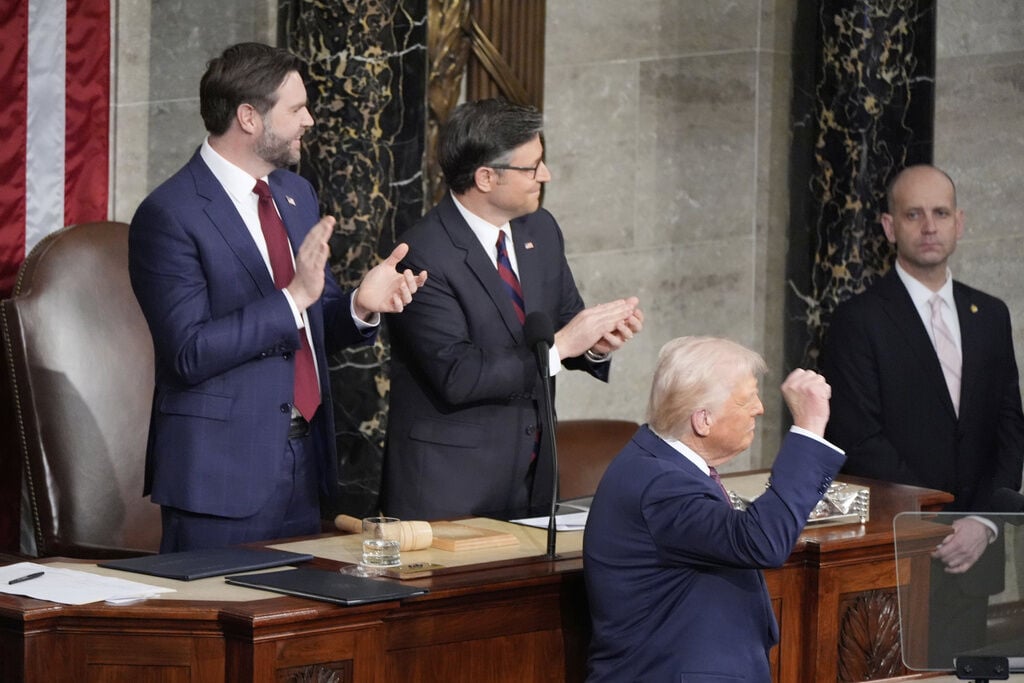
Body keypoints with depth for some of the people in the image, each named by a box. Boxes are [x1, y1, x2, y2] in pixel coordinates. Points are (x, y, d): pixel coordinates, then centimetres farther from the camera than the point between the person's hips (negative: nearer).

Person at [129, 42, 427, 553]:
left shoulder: (297, 195, 11)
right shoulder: (168, 216, -13)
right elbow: (190, 353, -19)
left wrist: (361, 306, -6)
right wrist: (294, 296, -25)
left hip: (305, 458, 7)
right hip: (222, 470, -7)